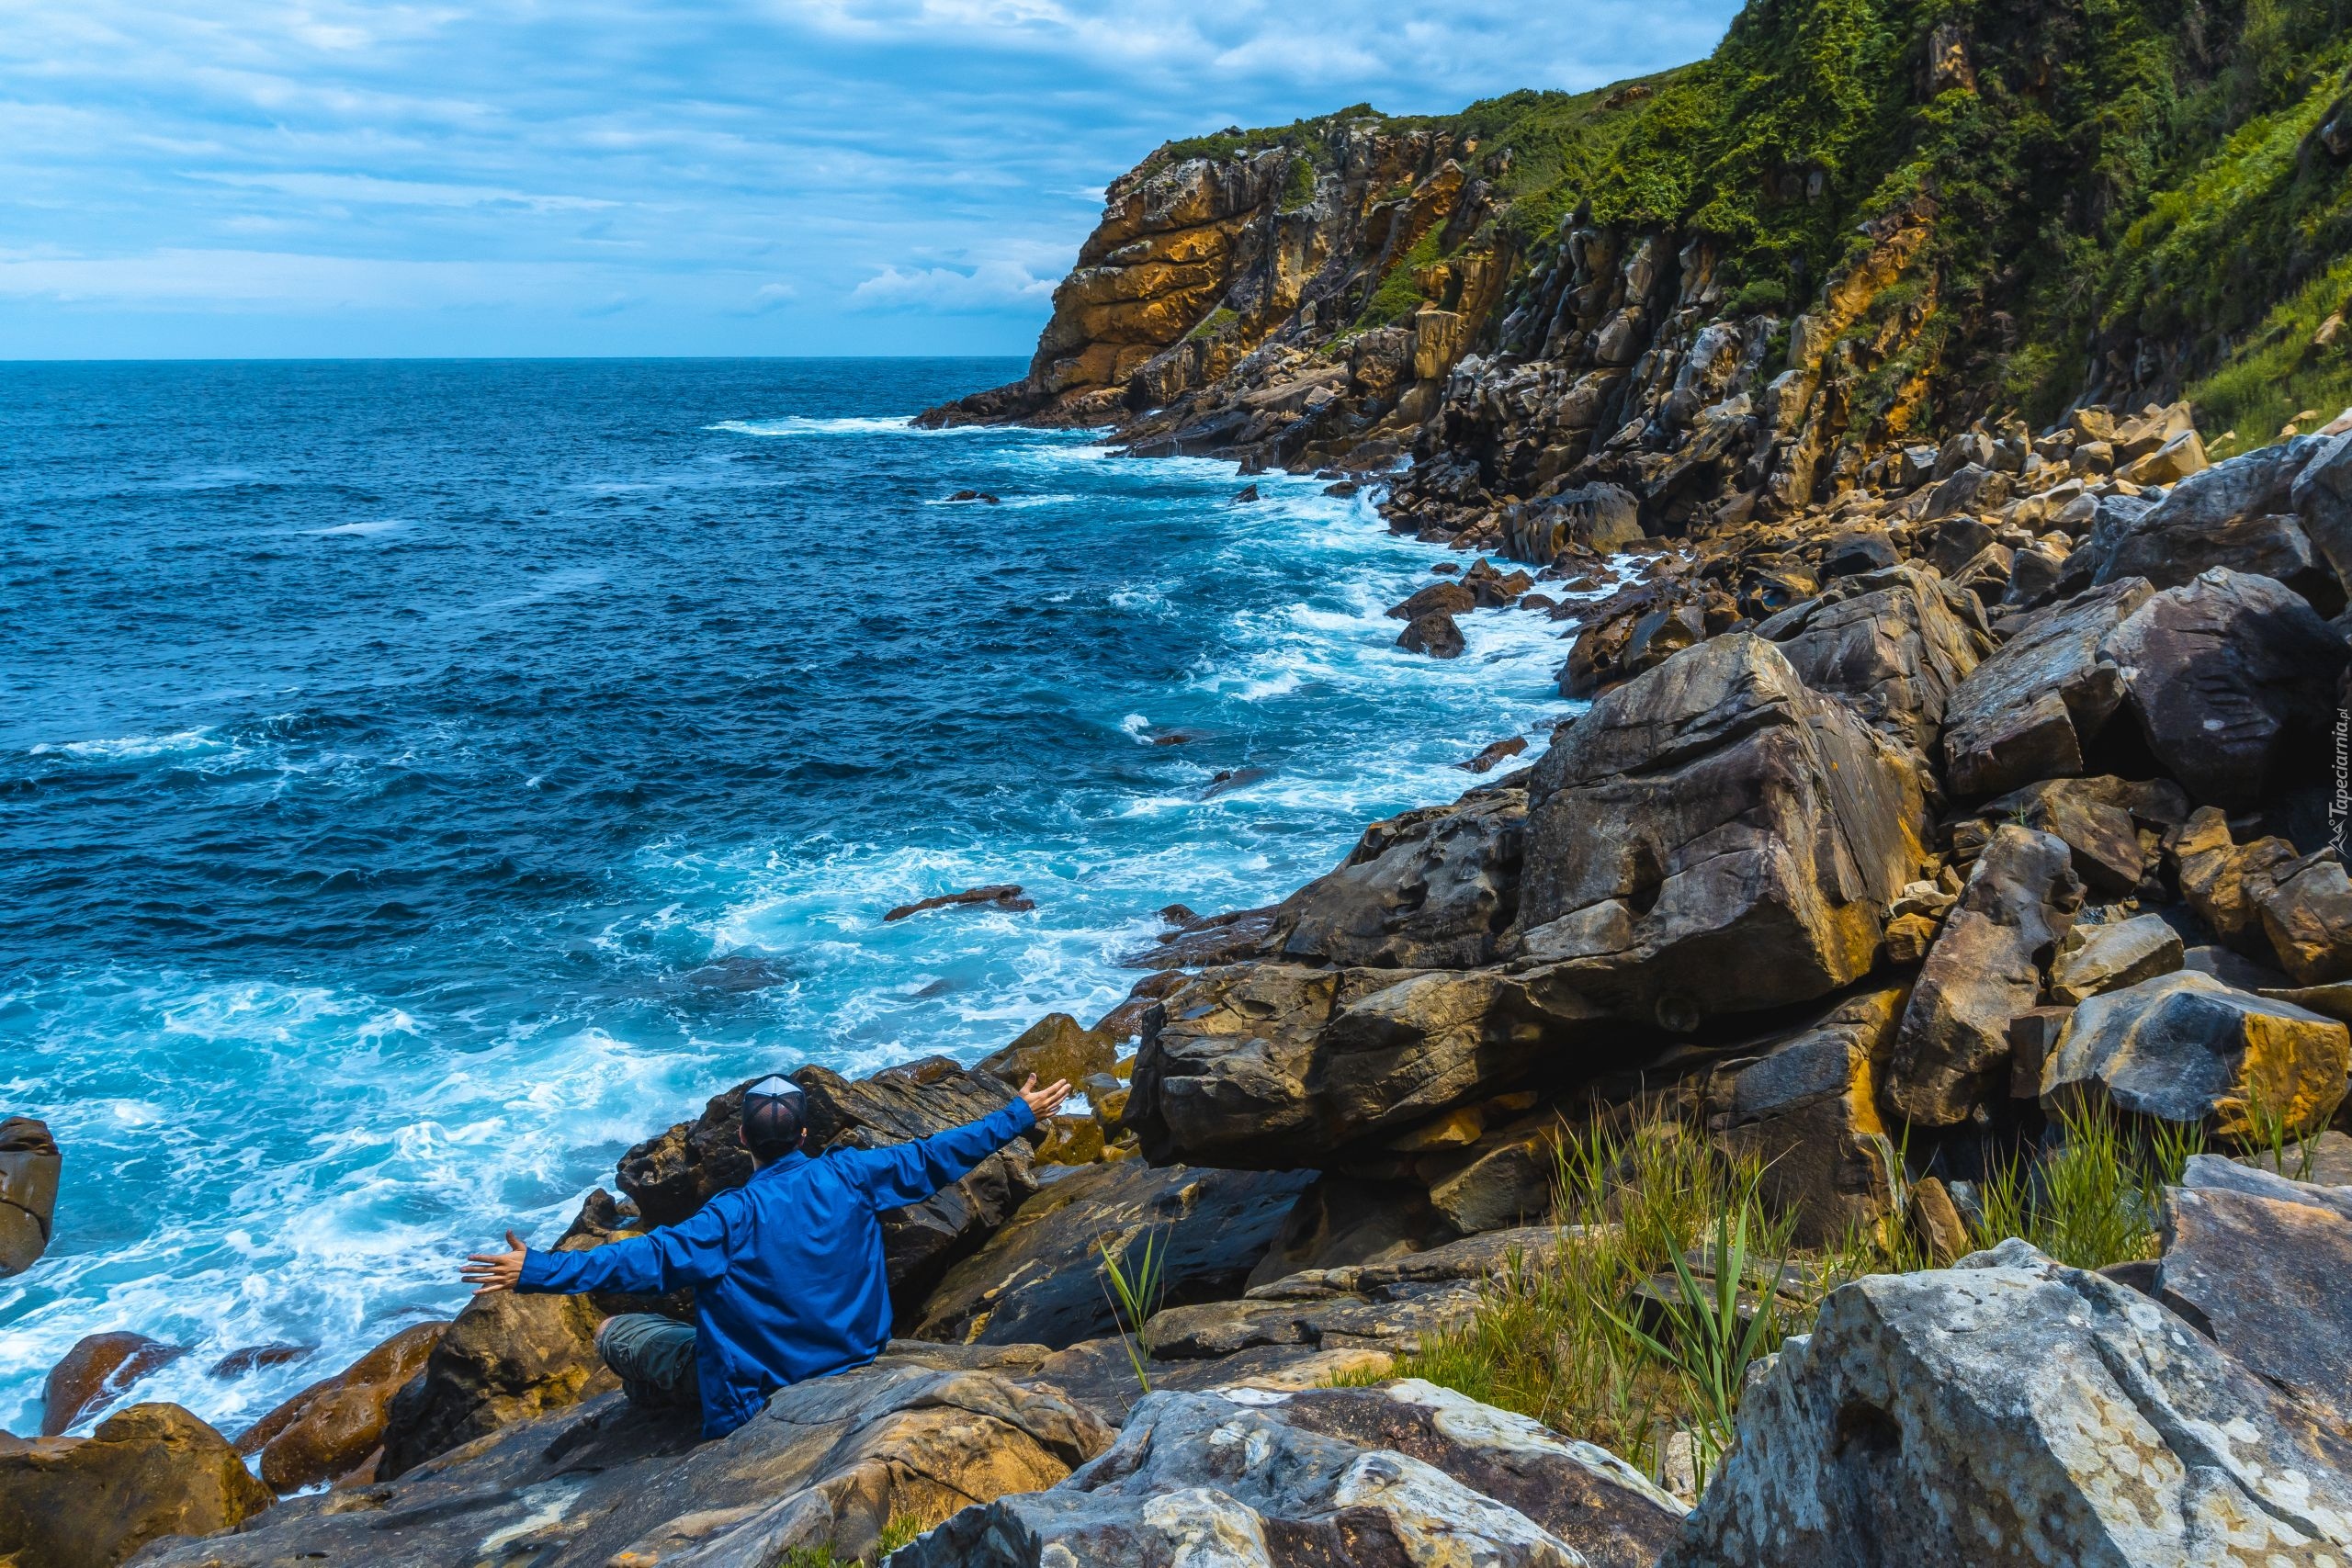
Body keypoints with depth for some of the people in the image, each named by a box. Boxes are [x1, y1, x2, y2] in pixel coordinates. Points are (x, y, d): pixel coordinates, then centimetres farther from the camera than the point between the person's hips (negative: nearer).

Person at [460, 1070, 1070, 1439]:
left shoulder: (733, 1217, -24)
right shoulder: (848, 1177, -13)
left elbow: (647, 1258, -29)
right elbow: (934, 1155, -7)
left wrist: (537, 1272, -27)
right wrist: (1020, 1115, 2)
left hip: (760, 1387, -5)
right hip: (854, 1353, 5)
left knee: (612, 1333, 6)